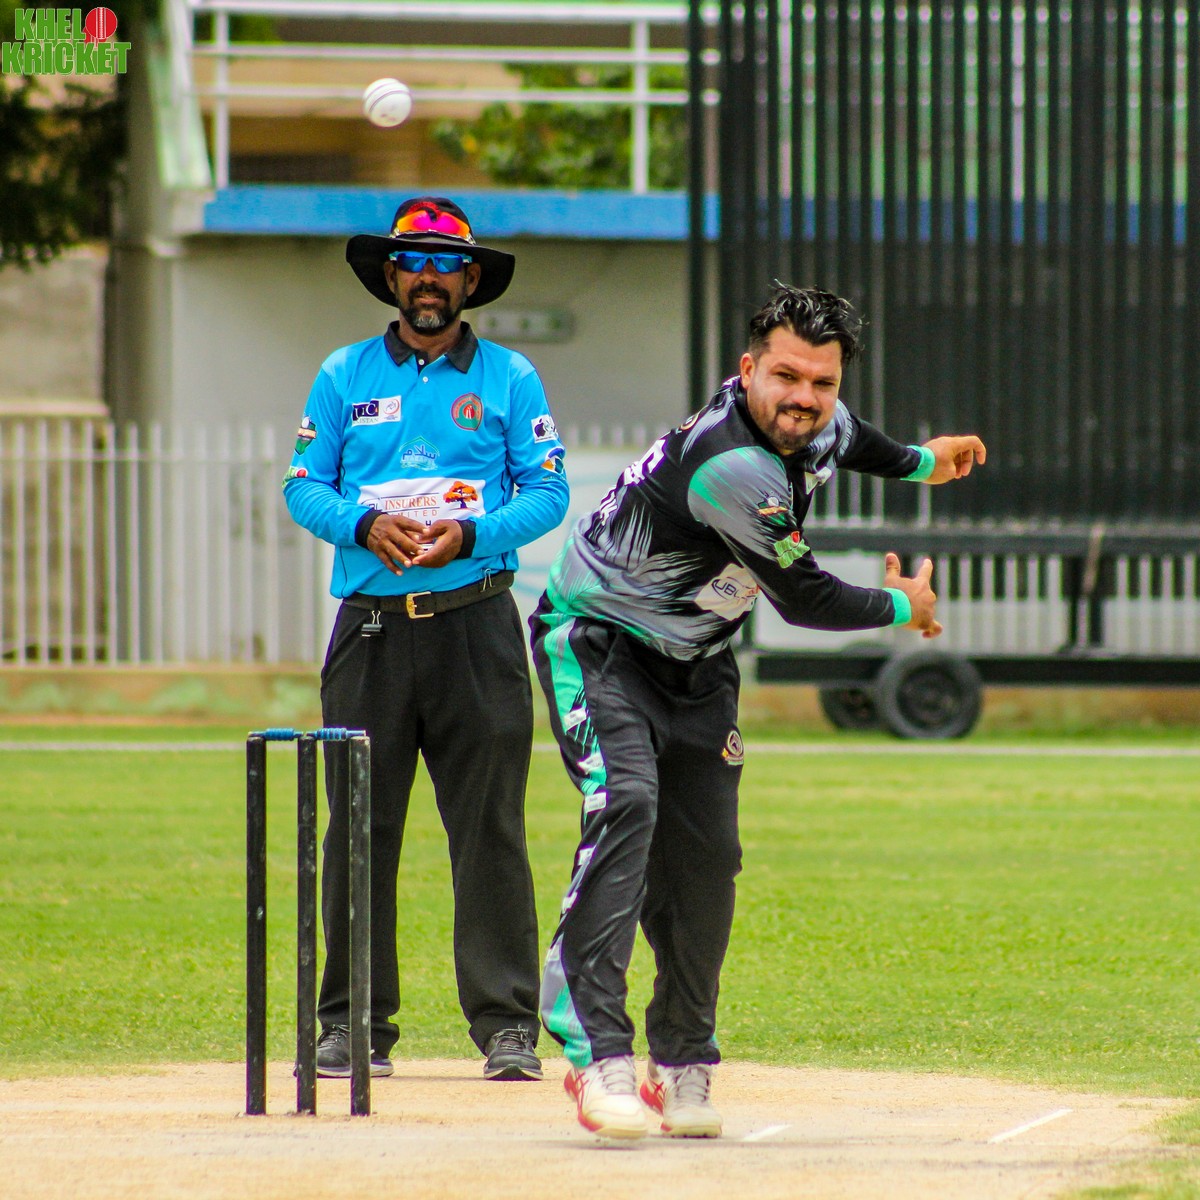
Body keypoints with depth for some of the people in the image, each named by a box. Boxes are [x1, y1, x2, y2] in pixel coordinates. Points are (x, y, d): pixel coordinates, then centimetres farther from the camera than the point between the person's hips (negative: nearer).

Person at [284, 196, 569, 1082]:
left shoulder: (509, 378, 9)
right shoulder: (346, 376, 13)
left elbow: (548, 493, 3)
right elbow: (304, 486, 8)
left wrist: (472, 534, -14)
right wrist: (365, 524, -11)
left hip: (474, 620, -1)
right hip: (371, 626, 2)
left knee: (489, 826, -5)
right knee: (359, 825, 0)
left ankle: (507, 1022, -4)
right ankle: (354, 1023, 5)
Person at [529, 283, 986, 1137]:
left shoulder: (818, 427, -7)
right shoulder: (732, 466, -34)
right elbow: (804, 600, -22)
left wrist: (916, 461, 40)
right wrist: (901, 608, -5)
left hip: (695, 665, 8)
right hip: (598, 641, -8)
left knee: (706, 857, 3)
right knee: (626, 806, -28)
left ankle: (683, 1067, 17)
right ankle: (599, 1054, -35)